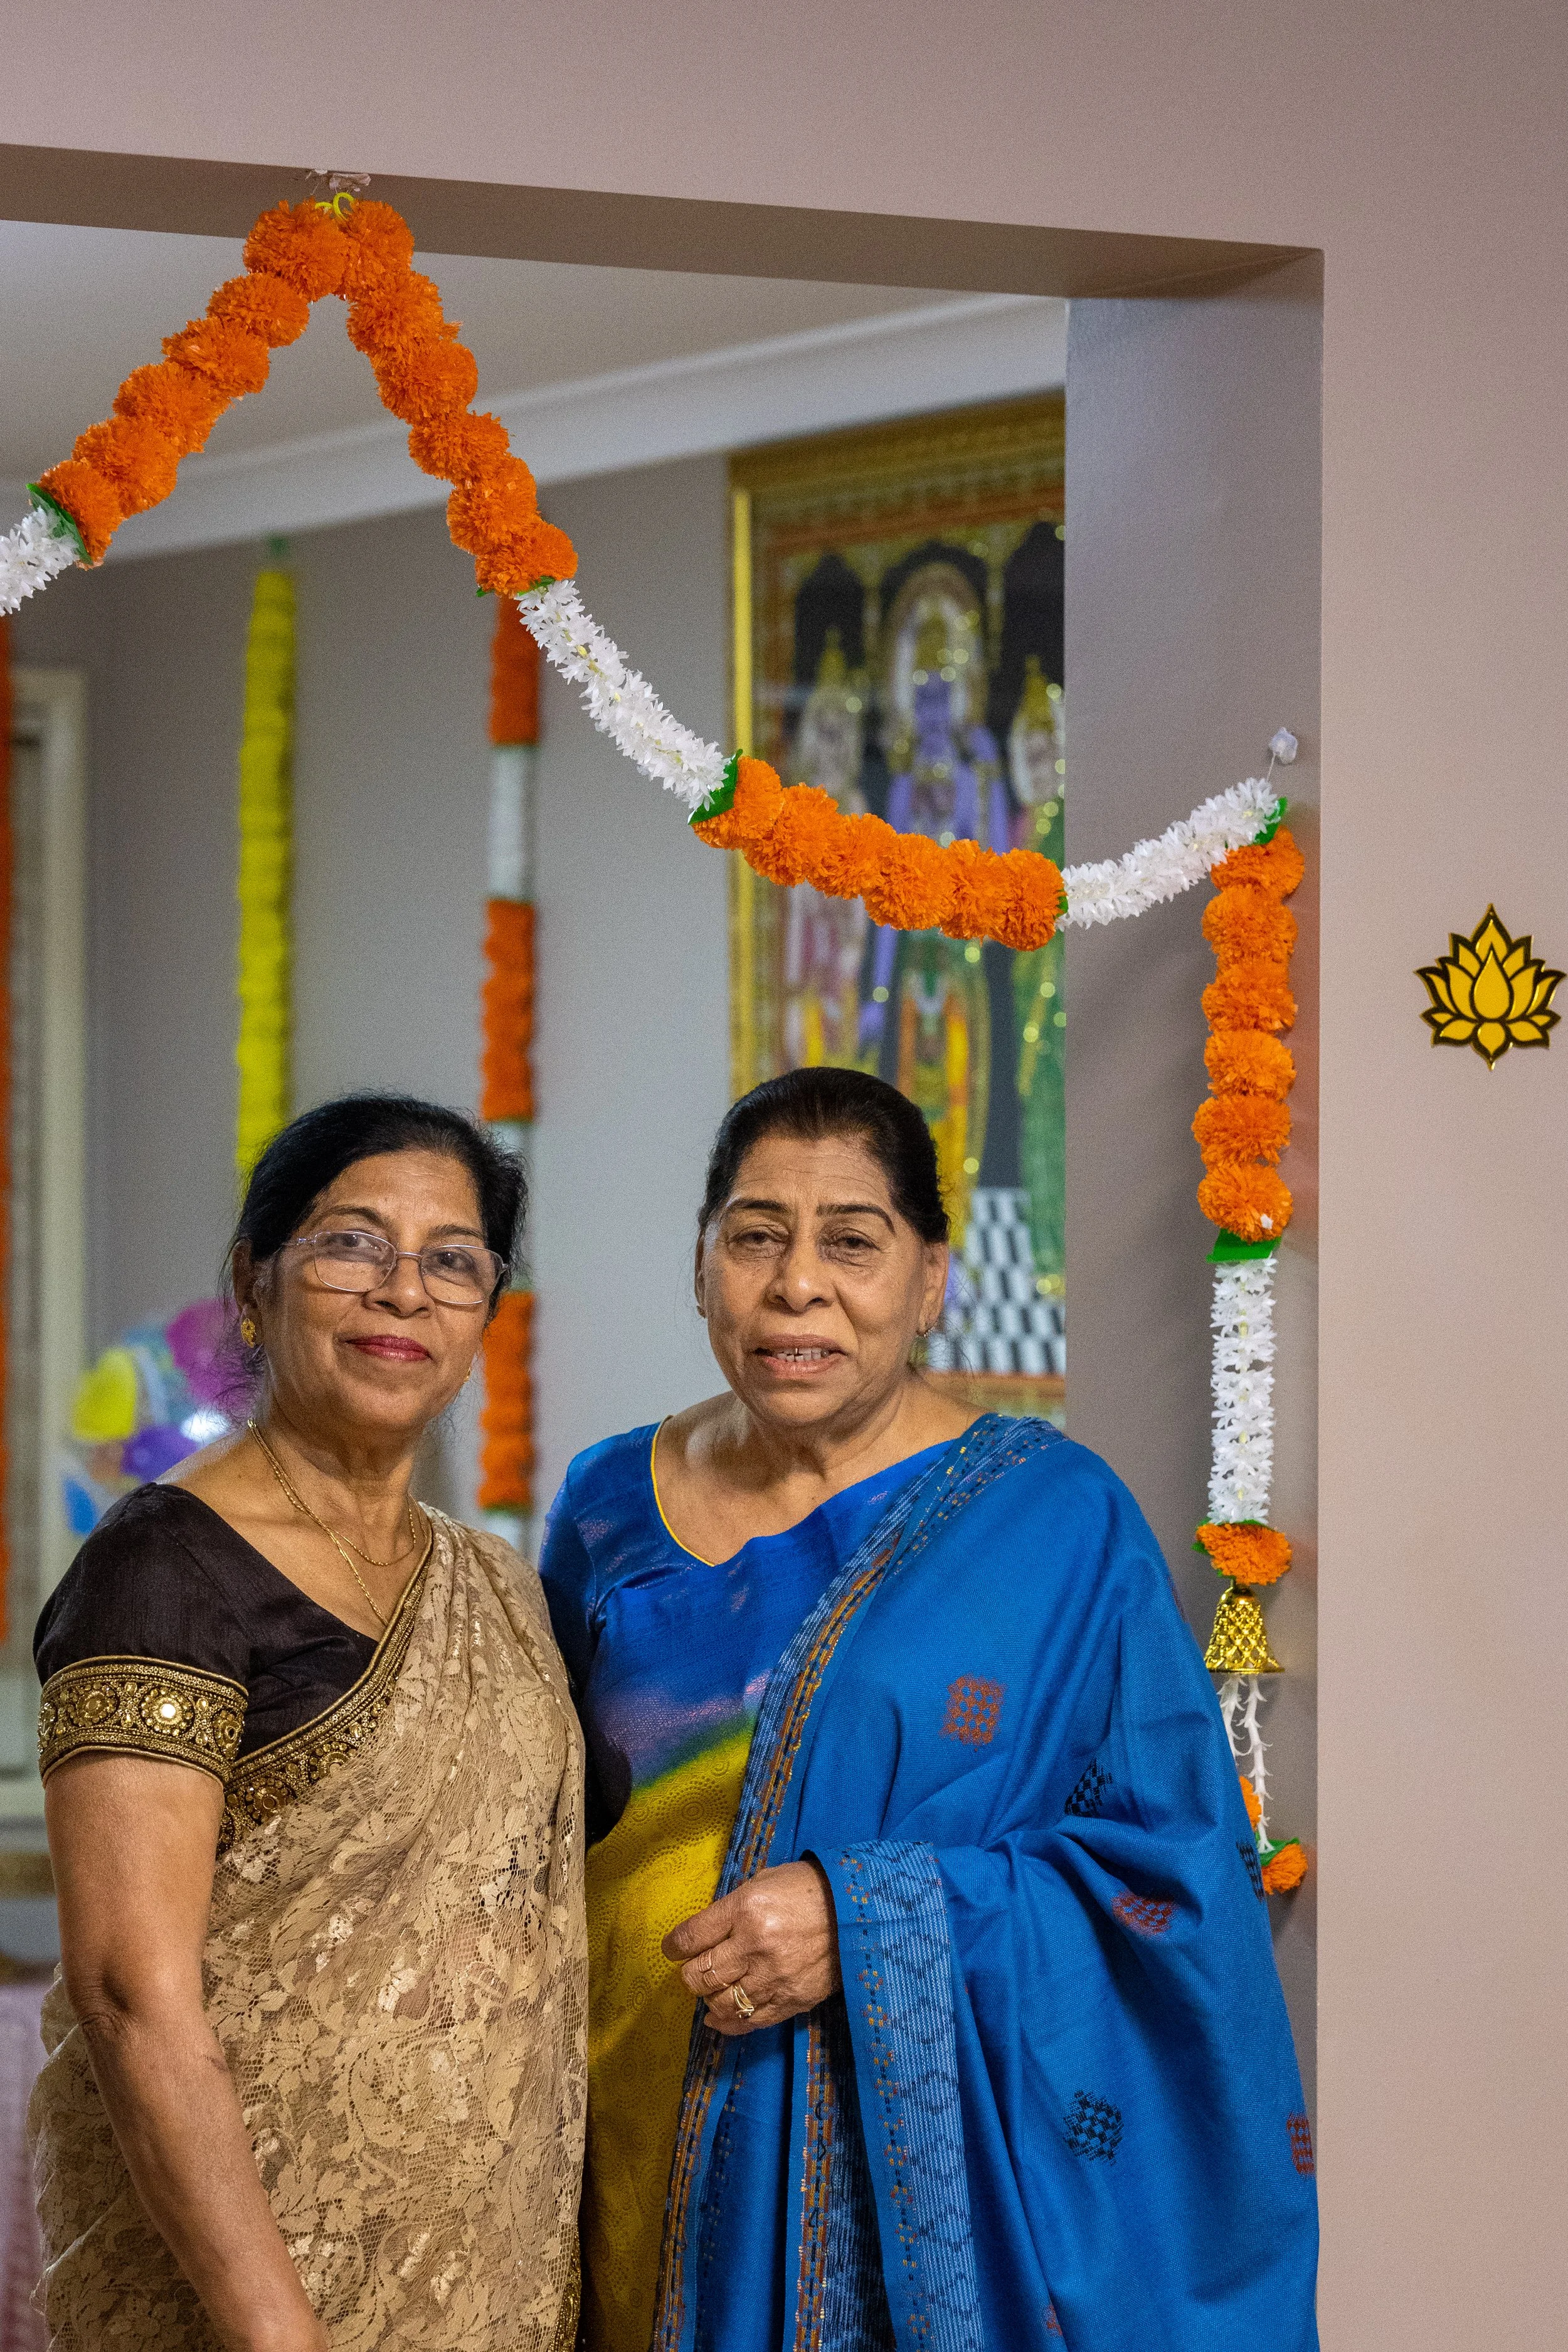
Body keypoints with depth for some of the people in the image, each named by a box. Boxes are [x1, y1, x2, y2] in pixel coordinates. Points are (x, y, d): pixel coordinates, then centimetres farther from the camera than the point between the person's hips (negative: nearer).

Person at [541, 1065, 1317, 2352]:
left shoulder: (1057, 1521, -3)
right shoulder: (610, 1510, 9)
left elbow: (1178, 1862, -7)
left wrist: (868, 1922, -17)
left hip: (932, 2183, -3)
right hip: (652, 2183, 3)